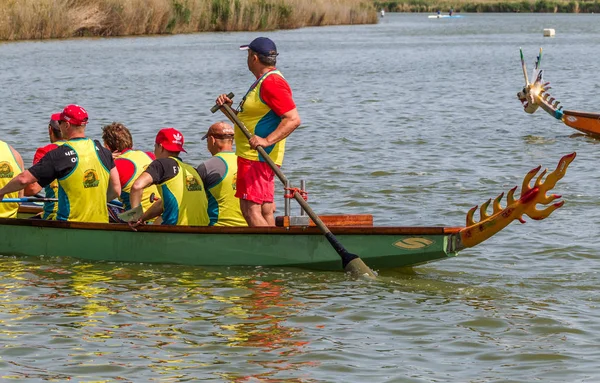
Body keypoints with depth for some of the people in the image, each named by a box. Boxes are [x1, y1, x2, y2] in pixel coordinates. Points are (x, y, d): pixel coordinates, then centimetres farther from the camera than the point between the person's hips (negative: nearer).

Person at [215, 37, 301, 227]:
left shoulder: (272, 83, -16)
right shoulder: (263, 81, 19)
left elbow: (293, 119, -24)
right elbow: (248, 119, 25)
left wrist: (267, 140, -32)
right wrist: (229, 107, 8)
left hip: (257, 158, -11)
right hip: (253, 156, 11)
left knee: (251, 210, -15)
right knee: (266, 212, 9)